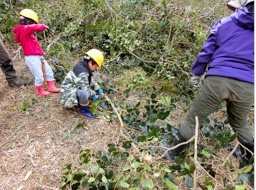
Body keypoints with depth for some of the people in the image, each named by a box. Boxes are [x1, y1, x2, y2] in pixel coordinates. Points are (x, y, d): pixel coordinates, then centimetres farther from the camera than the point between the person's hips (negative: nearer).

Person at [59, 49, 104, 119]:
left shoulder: (82, 66, 6)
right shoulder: (82, 73, -27)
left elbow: (90, 81, 17)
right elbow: (85, 89, -24)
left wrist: (98, 89, 13)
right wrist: (93, 95, -10)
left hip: (74, 91, 11)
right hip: (68, 96, -11)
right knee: (84, 93, -39)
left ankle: (77, 104, 12)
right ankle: (83, 109, -11)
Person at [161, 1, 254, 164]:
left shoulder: (224, 23, 11)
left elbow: (206, 52, 10)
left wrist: (197, 74, 20)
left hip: (217, 79, -1)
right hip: (246, 86, 2)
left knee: (193, 119, 11)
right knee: (240, 123, 28)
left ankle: (172, 152, 26)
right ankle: (249, 158, 44)